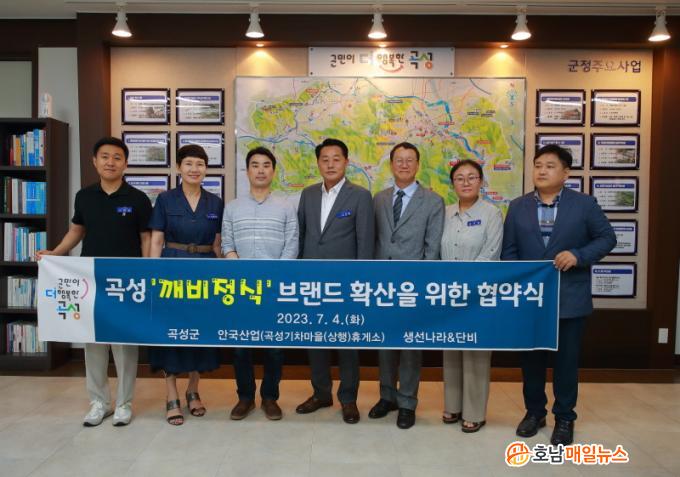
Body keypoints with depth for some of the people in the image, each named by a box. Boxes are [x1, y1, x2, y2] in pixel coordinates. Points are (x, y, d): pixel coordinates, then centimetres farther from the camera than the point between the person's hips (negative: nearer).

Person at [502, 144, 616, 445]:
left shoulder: (584, 204, -1)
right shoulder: (518, 207, 5)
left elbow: (607, 238, 1)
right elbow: (509, 250, 4)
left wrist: (578, 255, -16)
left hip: (569, 298, -2)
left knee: (566, 360, 8)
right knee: (531, 358, 13)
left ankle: (564, 418, 25)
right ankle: (534, 411, 31)